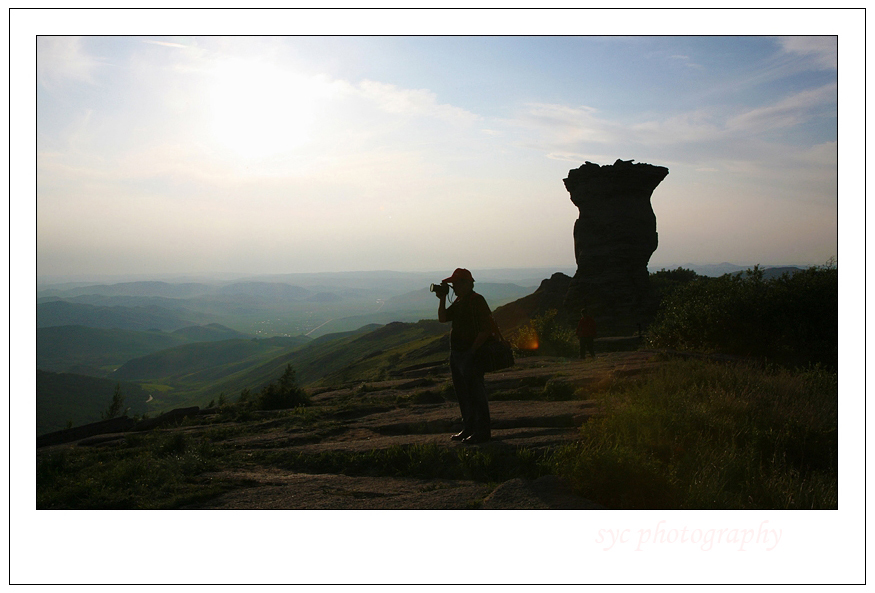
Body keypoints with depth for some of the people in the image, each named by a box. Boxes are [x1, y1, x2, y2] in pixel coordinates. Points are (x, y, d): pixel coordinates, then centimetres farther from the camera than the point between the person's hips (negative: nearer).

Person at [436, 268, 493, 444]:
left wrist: (472, 350, -20)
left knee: (475, 394, -3)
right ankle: (468, 429, 28)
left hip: (470, 355, -10)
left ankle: (482, 432, 5)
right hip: (456, 354, 10)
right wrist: (442, 299, 2)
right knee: (463, 394, 16)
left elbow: (487, 329, -19)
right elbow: (443, 318, 12)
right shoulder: (459, 301, 13)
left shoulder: (477, 301, -14)